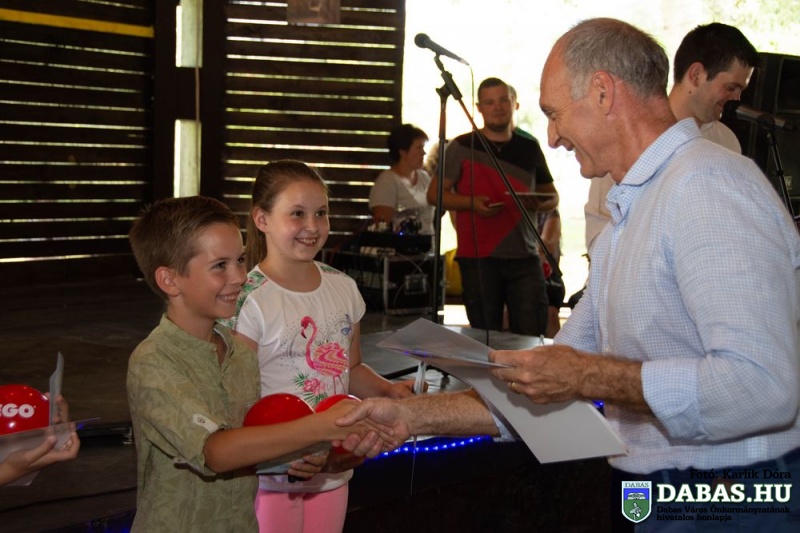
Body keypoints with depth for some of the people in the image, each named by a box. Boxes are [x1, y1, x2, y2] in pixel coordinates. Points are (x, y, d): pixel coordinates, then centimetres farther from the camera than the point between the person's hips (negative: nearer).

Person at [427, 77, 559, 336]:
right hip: (478, 257, -2)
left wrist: (540, 204, -2)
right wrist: (471, 203, -13)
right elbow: (434, 194, 3)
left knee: (531, 336, -5)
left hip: (524, 256, 2)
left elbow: (552, 195, 22)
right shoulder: (462, 147, 4)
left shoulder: (530, 148, 12)